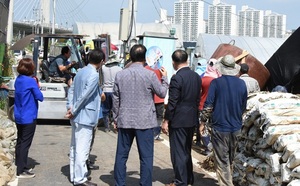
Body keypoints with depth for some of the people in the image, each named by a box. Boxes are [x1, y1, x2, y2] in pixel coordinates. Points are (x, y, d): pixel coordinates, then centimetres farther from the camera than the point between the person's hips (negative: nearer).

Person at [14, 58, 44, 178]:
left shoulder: (18, 80, 6)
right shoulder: (31, 81, -17)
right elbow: (40, 97, -13)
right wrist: (37, 87, 3)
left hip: (19, 117, 8)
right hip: (28, 117, -8)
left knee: (20, 142, 16)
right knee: (25, 144, -2)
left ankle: (19, 166, 26)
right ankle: (21, 171, 2)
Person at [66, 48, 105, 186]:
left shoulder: (81, 72, 11)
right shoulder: (94, 75, -16)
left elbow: (71, 90, 11)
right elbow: (85, 95, -20)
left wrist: (70, 107, 4)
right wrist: (73, 111, -12)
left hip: (77, 117, 9)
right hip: (85, 117, -9)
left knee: (74, 147, 15)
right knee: (82, 149, -3)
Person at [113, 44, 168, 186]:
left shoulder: (120, 75, 1)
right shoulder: (150, 75, -9)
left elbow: (116, 99, 6)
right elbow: (162, 93, 3)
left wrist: (116, 119, 15)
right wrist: (164, 78, 19)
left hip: (125, 121, 3)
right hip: (145, 121, -3)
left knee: (121, 155, 12)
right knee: (146, 157, 3)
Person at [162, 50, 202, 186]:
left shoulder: (176, 78, -18)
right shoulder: (197, 77, 5)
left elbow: (172, 102, -18)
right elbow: (198, 99, 11)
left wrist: (166, 121, -10)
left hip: (178, 120, -8)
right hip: (192, 119, 8)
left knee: (178, 152, 2)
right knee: (187, 150, 19)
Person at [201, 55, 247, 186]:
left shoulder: (216, 83, -12)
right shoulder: (241, 84, -1)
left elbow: (208, 105, -12)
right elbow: (244, 106, 9)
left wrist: (203, 121, 1)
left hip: (220, 127, -4)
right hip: (236, 128, 5)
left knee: (222, 161, 1)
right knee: (230, 159, 20)